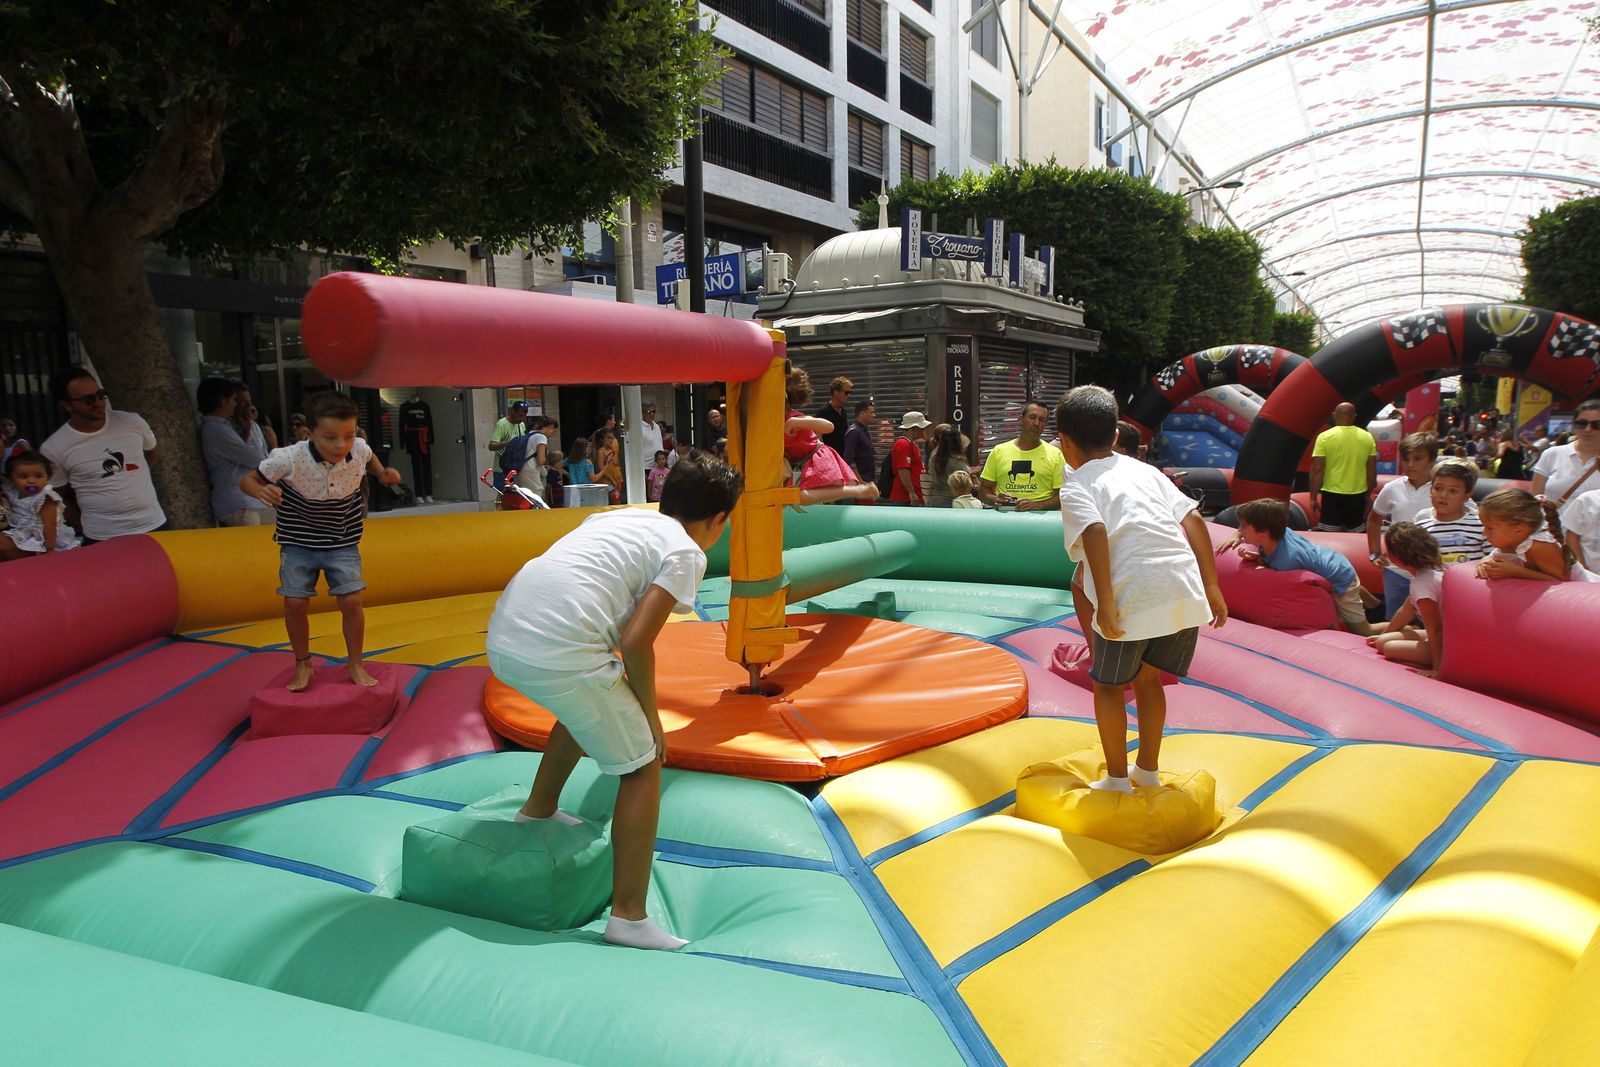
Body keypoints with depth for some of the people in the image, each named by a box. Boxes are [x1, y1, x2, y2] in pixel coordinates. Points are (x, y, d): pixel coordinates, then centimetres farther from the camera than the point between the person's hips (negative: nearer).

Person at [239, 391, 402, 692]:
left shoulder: (359, 450, -18)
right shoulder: (289, 459, -27)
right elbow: (247, 480, -14)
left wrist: (382, 473, -10)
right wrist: (261, 490, -37)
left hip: (342, 543, 1)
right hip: (298, 544, -1)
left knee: (351, 601, -5)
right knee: (295, 603, -1)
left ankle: (354, 664, 16)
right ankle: (303, 664, 24)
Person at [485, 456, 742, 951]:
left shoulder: (622, 516, 22)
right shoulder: (686, 553, 1)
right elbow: (636, 642, -10)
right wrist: (650, 716, 5)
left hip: (501, 637, 8)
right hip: (558, 655, -8)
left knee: (587, 709, 35)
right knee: (643, 765, 8)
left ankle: (538, 810, 50)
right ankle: (629, 917, 9)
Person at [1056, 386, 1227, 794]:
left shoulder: (1076, 487, 4)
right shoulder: (1145, 470, 21)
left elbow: (1095, 532, -16)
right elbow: (1193, 520, 13)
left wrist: (1105, 601, -19)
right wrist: (1211, 585, 15)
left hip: (1135, 596, -6)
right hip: (1186, 591, 6)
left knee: (1108, 686, 16)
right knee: (1147, 679, 26)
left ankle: (1117, 781, 23)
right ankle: (1148, 771, 36)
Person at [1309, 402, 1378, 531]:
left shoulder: (1325, 437, -8)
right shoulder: (1367, 437, 2)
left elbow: (1317, 470, -10)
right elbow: (1372, 471, 6)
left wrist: (1313, 497, -5)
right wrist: (1369, 494, 18)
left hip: (1332, 496, -3)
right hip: (1358, 496, 3)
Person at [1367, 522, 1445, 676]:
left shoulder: (1422, 582, -25)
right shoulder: (1431, 571, 6)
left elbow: (1435, 629, -25)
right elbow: (1407, 610, 19)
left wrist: (1438, 668, -23)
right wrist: (1384, 634, 29)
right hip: (1445, 637, 9)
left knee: (1388, 647, -21)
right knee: (1382, 641, 8)